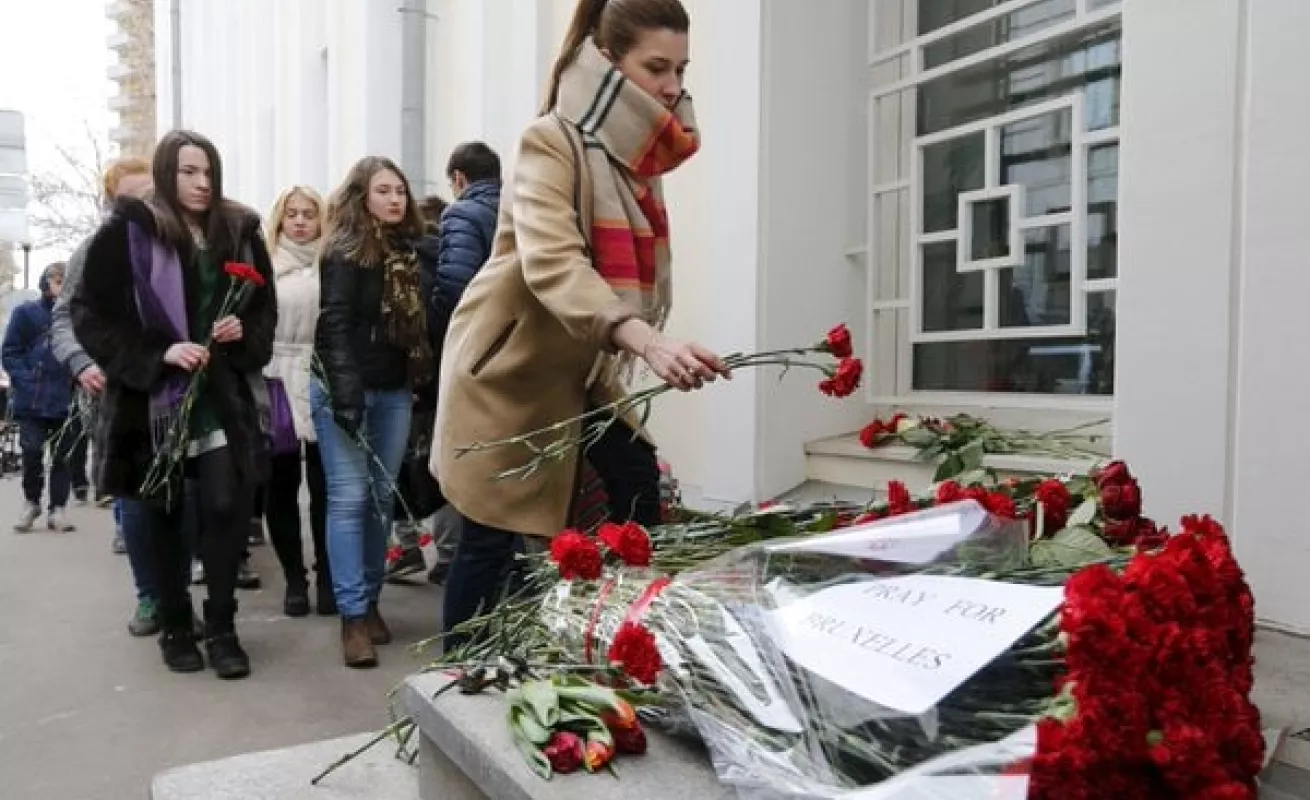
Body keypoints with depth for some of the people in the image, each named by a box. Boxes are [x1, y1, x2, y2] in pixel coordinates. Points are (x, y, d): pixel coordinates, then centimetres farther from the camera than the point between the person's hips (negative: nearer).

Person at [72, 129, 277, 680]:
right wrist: (157, 355, -17)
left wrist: (244, 334, -6)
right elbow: (90, 316, -5)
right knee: (166, 515, 9)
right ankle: (175, 627, 24)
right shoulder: (127, 232, -4)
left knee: (227, 507, -8)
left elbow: (266, 308, 15)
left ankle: (221, 627, 7)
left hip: (223, 396, 2)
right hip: (154, 397, -2)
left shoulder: (239, 232, 7)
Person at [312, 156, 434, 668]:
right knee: (349, 498, -5)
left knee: (382, 497, 10)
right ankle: (352, 616, -1)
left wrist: (423, 382, 5)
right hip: (347, 389, -6)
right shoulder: (346, 251, -6)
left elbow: (420, 321, 11)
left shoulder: (410, 251, 11)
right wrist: (346, 391, -22)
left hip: (395, 391, 6)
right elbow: (335, 324, -13)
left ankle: (370, 601, 22)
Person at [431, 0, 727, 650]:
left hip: (583, 365, 8)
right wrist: (646, 340, -50)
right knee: (493, 537, -1)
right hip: (510, 363, -7)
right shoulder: (553, 141, -20)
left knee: (637, 485, 2)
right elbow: (550, 264, -36)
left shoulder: (638, 151, 5)